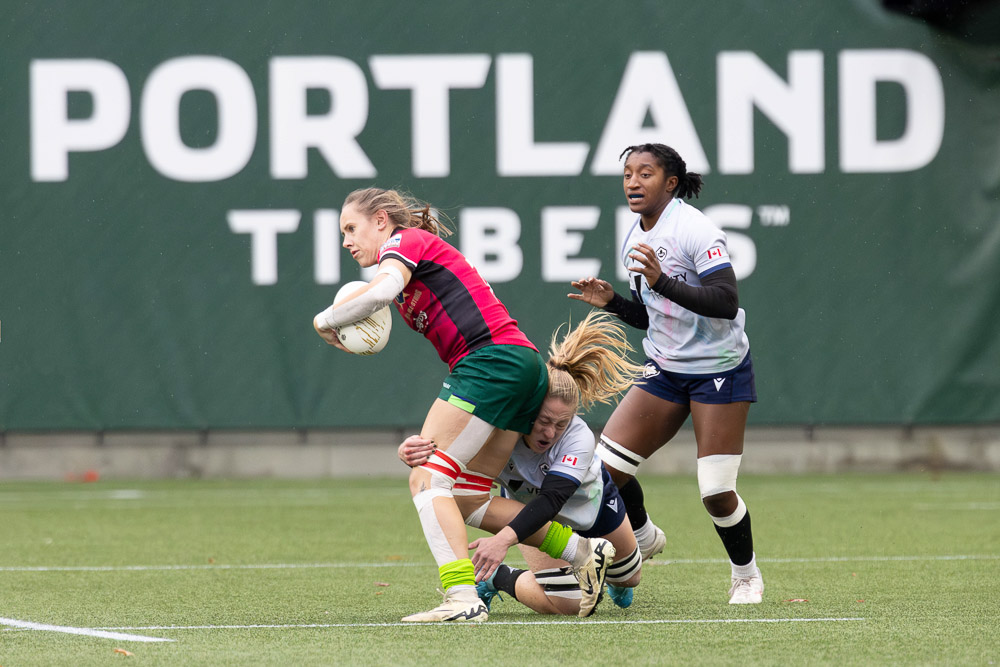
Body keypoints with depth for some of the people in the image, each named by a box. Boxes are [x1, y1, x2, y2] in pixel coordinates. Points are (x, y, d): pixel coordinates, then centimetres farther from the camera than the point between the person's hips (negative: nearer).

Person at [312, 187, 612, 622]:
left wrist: (325, 320, -7)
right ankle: (585, 553, 15)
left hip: (492, 357, -9)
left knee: (427, 480, -11)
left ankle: (463, 599, -22)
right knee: (467, 497, 13)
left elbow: (381, 290, -19)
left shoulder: (405, 241, 2)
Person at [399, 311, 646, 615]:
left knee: (629, 578, 23)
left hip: (589, 498, 1)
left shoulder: (579, 438, -43)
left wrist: (504, 538, -70)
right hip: (525, 504, -1)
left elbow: (551, 499, -54)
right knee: (564, 603, -18)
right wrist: (414, 449, -73)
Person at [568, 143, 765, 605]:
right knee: (605, 466, -5)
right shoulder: (634, 240, 8)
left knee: (716, 492, -10)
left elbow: (725, 303, -26)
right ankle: (640, 537, 24)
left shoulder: (694, 230, -16)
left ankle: (746, 574, 17)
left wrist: (662, 282, -34)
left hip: (720, 371, -7)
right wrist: (611, 301, 0)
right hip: (665, 370, 7)